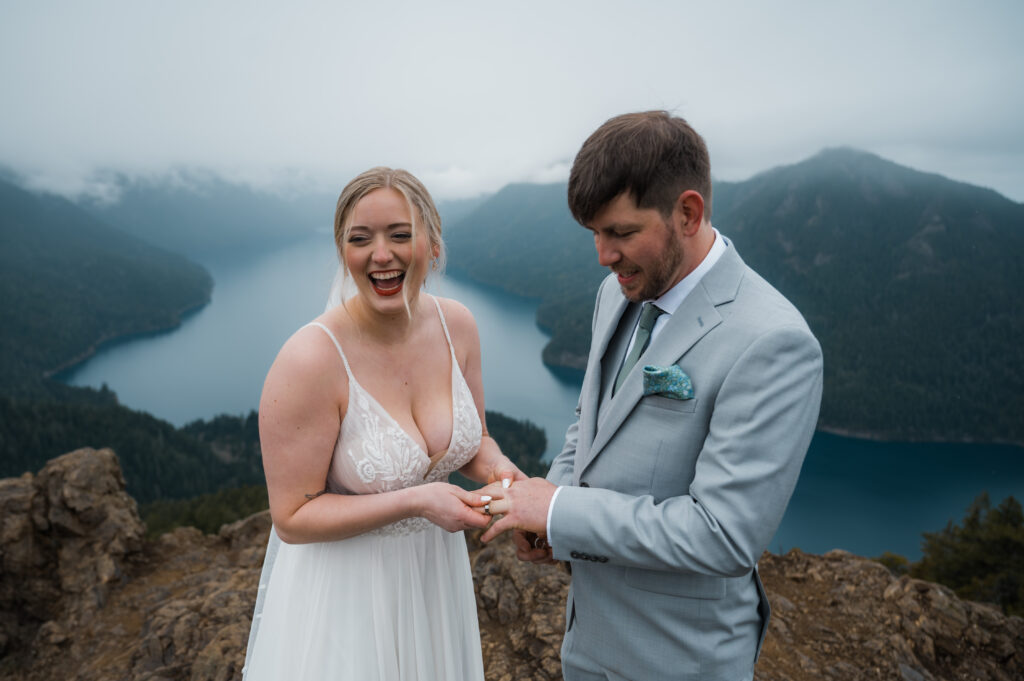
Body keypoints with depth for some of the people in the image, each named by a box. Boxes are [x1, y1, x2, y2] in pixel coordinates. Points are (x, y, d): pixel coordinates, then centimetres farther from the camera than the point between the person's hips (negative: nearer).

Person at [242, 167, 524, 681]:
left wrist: (497, 469, -16)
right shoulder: (310, 360, -26)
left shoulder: (457, 325, -9)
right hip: (343, 585, -5)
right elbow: (292, 519, -19)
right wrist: (414, 502, -27)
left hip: (436, 569, 6)